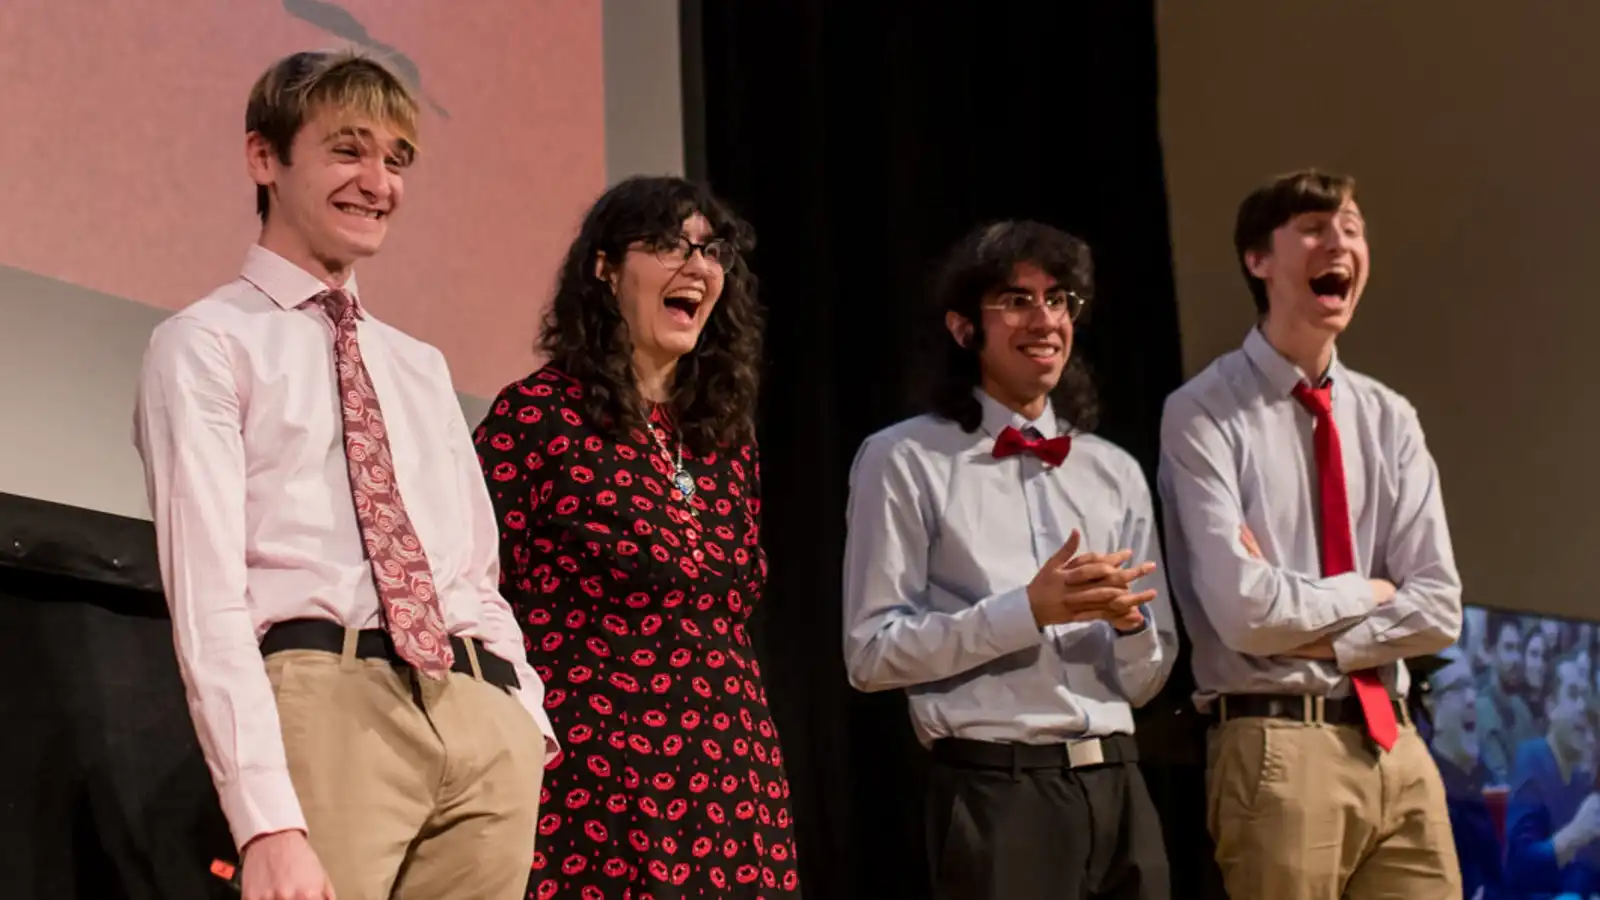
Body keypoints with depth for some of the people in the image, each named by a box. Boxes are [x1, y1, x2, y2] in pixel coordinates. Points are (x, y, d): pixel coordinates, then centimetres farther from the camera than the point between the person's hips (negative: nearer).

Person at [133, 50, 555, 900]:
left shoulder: (421, 367, 23)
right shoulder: (206, 345, 3)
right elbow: (207, 594, -8)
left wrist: (528, 721, 6)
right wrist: (266, 823, -19)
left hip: (486, 719, 6)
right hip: (327, 704, -6)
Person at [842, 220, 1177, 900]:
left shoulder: (1115, 472, 14)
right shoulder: (905, 462, -2)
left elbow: (1146, 681, 15)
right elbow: (871, 653, -9)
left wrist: (1131, 621, -7)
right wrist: (1027, 609, -16)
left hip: (1115, 787, 5)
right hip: (994, 791, -5)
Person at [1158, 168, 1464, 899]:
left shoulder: (1389, 419, 11)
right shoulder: (1204, 415, -6)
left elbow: (1438, 607, 3)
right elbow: (1244, 607, -15)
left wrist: (1314, 638, -9)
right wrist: (1367, 592, -1)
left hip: (1395, 747, 5)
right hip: (1277, 749, -5)